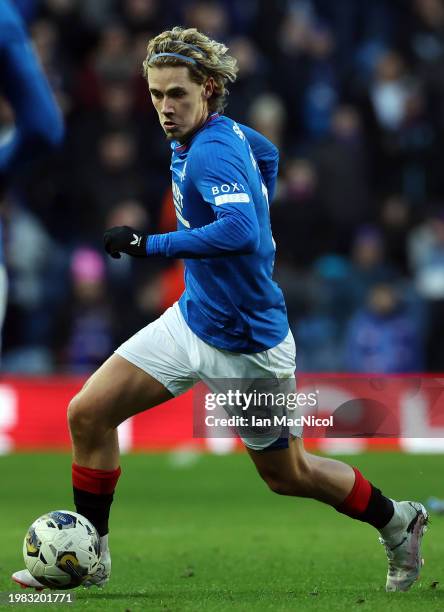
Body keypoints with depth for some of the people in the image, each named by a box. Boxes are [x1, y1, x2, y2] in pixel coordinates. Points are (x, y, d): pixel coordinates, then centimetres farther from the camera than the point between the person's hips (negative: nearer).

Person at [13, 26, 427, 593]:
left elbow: (241, 233, -43)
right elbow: (268, 153, 22)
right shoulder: (230, 133, 0)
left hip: (247, 347, -8)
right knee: (87, 415, -3)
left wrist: (150, 244, -37)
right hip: (193, 321, 8)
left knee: (287, 475, 10)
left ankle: (397, 521, 34)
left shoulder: (211, 153, -26)